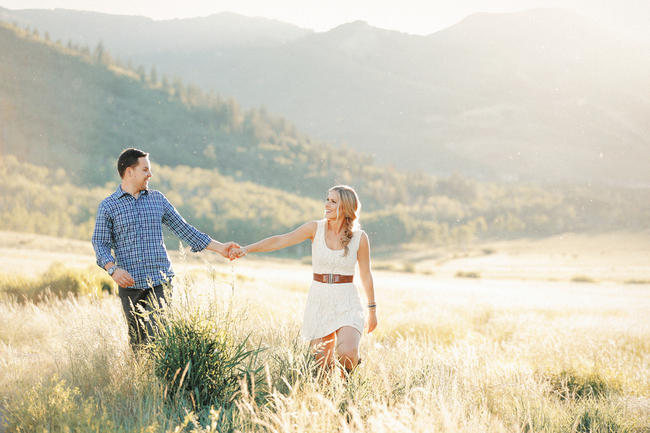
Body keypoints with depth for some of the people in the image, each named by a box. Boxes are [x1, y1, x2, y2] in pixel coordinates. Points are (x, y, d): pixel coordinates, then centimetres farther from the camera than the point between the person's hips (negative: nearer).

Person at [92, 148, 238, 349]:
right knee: (137, 340, 4)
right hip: (130, 284, -1)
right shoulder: (108, 206, 3)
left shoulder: (157, 199, 12)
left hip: (159, 281, 1)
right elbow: (100, 243, 1)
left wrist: (219, 247, 12)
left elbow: (183, 228, 15)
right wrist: (113, 269, -18)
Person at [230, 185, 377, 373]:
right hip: (319, 301, 2)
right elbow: (281, 240, -7)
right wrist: (247, 249, -19)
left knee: (347, 353, -23)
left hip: (346, 302, -2)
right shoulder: (316, 228, 0)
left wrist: (372, 309, 11)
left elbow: (366, 276, 6)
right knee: (323, 365, 0)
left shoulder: (359, 237, -2)